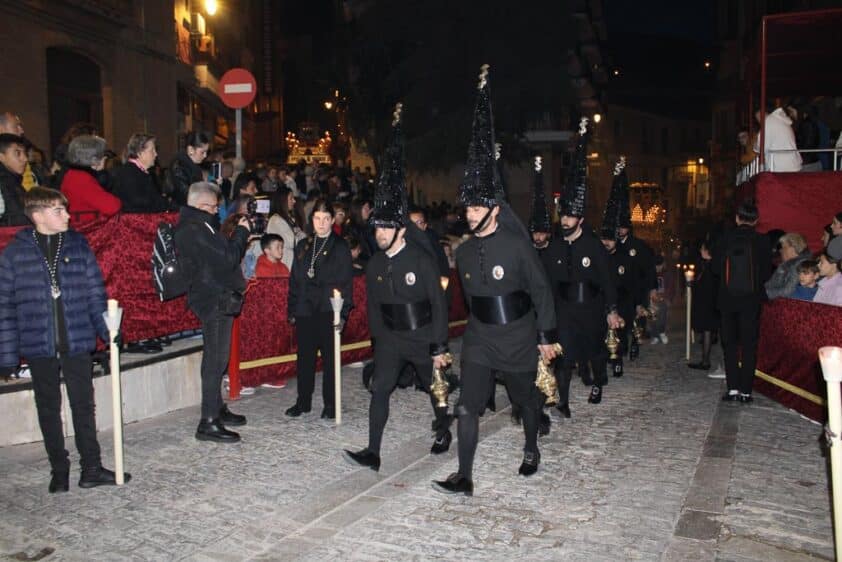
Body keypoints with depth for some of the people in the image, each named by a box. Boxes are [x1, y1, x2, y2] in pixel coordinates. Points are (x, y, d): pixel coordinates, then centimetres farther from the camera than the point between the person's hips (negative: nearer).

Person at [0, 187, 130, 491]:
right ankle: (59, 471, 25)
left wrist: (107, 328, -9)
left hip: (77, 341, 1)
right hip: (39, 344, -1)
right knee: (49, 409, 12)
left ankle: (91, 469, 16)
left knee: (84, 405, 7)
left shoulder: (78, 245, 2)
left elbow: (95, 291, 3)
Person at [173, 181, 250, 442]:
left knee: (215, 359, 19)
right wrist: (242, 231, -9)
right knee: (215, 360, -7)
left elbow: (220, 252, 18)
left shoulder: (193, 226, 14)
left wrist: (238, 235, 7)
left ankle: (217, 409, 31)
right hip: (215, 300, -11)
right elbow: (227, 258, -22)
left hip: (215, 298, 11)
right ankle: (208, 423, -2)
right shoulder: (195, 230, -19)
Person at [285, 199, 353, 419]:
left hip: (329, 312, -4)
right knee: (304, 357, 9)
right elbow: (294, 280, 14)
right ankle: (303, 401, 22)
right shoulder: (303, 246, 13)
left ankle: (330, 404, 14)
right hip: (305, 312, 4)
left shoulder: (340, 247, -1)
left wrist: (343, 312, -13)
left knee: (330, 358, 3)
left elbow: (346, 282, -6)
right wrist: (291, 310, 9)